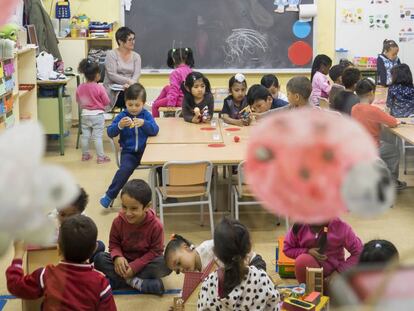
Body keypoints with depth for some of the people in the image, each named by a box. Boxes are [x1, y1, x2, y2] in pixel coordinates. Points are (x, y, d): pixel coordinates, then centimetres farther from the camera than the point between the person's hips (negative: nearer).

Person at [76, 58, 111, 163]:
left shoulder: (80, 88, -5)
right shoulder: (99, 88, -18)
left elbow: (78, 101, 9)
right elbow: (107, 102, -11)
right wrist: (103, 107, 10)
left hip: (85, 115, 4)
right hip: (97, 115, -4)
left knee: (85, 135, 13)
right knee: (97, 137, -1)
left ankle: (85, 155, 23)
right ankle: (100, 157, 4)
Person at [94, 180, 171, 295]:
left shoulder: (155, 225, -21)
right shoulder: (118, 222, -14)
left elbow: (155, 251, -17)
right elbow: (114, 244, -3)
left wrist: (134, 267, -26)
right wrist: (117, 257, -26)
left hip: (144, 262, -2)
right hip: (124, 260, 2)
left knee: (166, 265, -32)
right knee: (99, 258, -23)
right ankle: (136, 282, -29)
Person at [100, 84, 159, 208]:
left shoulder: (146, 115, 5)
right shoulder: (122, 116, 3)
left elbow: (155, 130, -8)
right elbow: (110, 133, -3)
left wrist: (144, 123, -26)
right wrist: (119, 125, -23)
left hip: (145, 150, 1)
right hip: (128, 152, -1)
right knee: (125, 168, -28)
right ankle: (110, 195, -16)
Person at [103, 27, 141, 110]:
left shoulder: (136, 56, 13)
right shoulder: (111, 54, 0)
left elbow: (137, 75, -1)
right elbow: (112, 75, -9)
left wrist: (130, 84, -22)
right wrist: (129, 81, -20)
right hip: (113, 91, -4)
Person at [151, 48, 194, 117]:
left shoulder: (175, 73, -19)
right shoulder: (190, 71, 4)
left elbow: (174, 90, -21)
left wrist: (171, 104, -18)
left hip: (180, 101, -9)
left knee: (155, 105, 7)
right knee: (166, 88, 29)